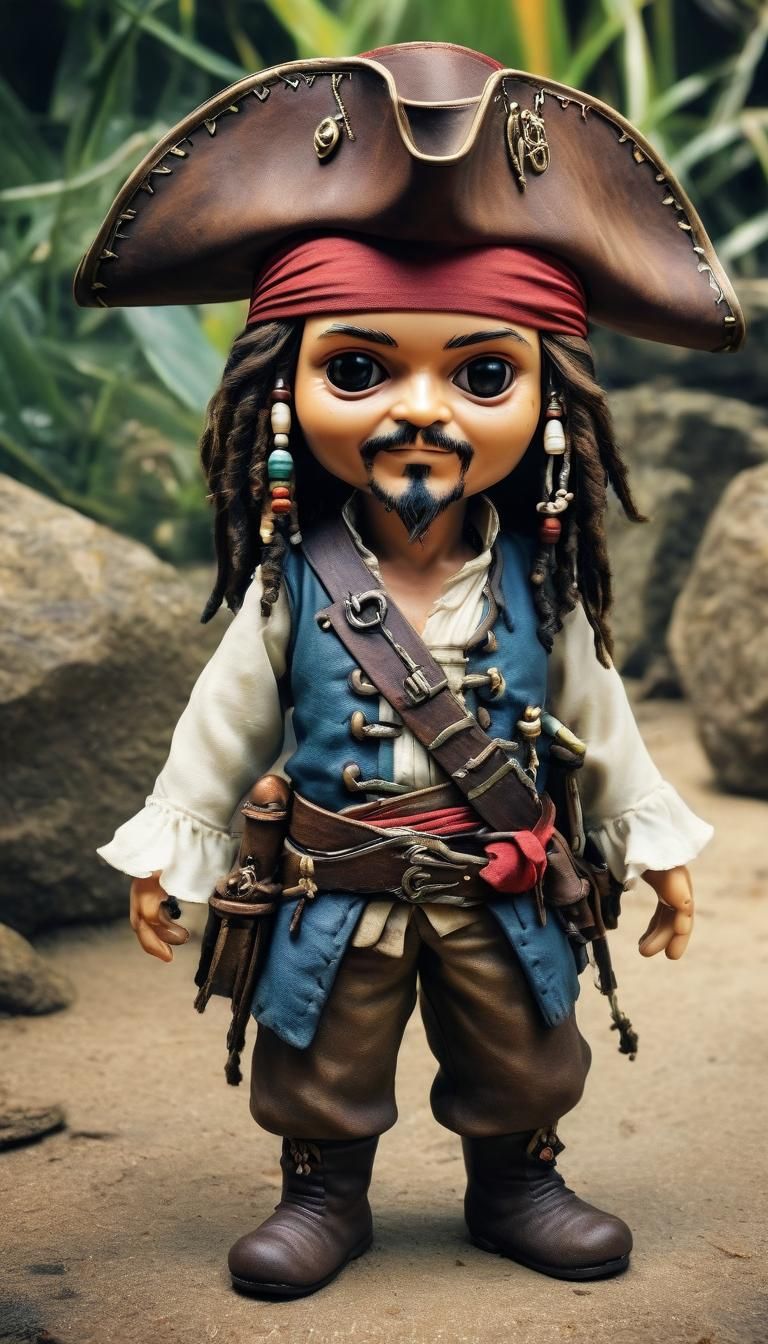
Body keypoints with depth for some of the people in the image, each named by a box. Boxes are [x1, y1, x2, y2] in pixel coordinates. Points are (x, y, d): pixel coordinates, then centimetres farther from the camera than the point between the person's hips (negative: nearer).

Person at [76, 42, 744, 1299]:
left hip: (504, 892, 2)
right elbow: (224, 725, -3)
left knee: (520, 1059, 18)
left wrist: (655, 845, 8)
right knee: (323, 1068, 14)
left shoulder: (538, 583, -10)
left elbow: (598, 718, 2)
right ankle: (322, 1194, 36)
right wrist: (165, 852, 2)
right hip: (339, 895, -1)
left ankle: (515, 1185, 41)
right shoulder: (292, 585, -14)